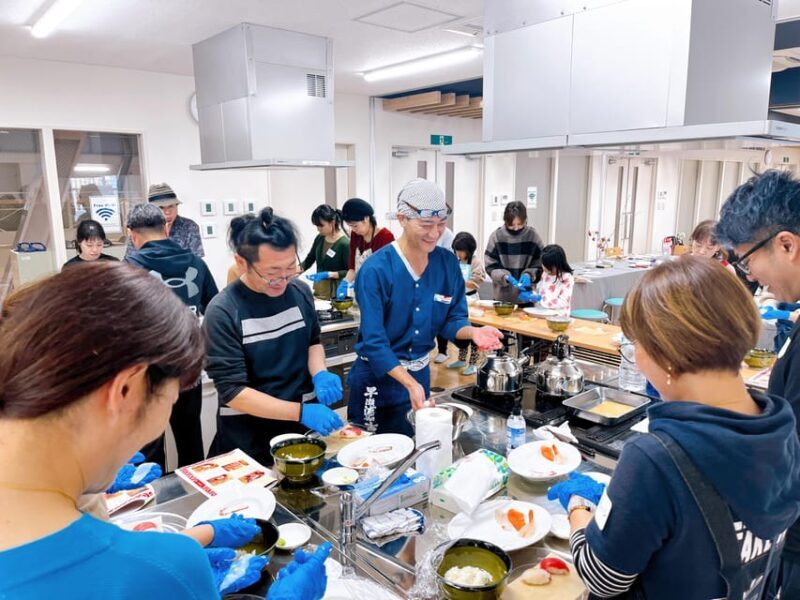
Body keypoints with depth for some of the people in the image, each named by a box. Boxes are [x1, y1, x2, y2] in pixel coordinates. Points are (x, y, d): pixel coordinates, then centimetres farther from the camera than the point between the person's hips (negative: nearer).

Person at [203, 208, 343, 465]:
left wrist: (319, 374, -11)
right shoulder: (222, 312, -20)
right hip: (248, 437, -4)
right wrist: (301, 412, -27)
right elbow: (233, 391, -19)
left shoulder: (300, 292, -6)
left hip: (303, 423, 5)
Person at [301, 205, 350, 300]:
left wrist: (329, 274, -24)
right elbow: (308, 261, 13)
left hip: (335, 291, -6)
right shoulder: (319, 239, 3)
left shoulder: (344, 243, -16)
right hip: (319, 288, 6)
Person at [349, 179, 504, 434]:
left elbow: (452, 318, 2)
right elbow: (374, 342, -22)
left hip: (421, 372, 5)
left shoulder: (448, 262, -4)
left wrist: (473, 332, -20)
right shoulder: (376, 269, -20)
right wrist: (409, 383, -32)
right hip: (379, 375, -5)